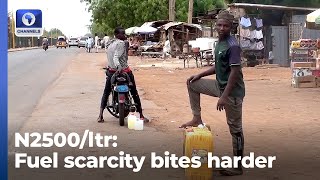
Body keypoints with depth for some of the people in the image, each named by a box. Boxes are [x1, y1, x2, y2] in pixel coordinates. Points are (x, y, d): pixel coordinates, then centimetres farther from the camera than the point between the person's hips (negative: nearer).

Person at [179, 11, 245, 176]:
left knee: (235, 128, -1)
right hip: (220, 85, 9)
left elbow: (234, 72, -23)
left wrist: (224, 97, -25)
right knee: (192, 84, 14)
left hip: (232, 91, -9)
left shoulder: (233, 46, -20)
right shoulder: (219, 42, 8)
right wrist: (199, 75, 10)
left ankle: (238, 166, 9)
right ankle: (197, 118, 20)